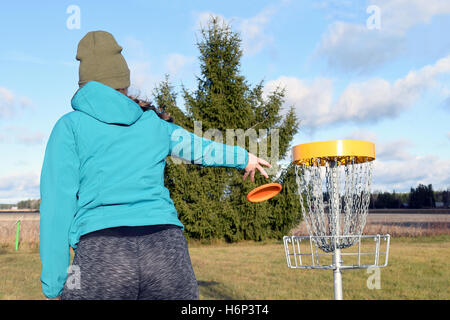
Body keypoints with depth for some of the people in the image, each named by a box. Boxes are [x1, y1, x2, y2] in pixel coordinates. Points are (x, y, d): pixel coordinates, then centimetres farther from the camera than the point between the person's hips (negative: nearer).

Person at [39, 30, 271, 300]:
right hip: (167, 247, 3)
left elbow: (58, 204, 2)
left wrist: (54, 287, 3)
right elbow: (201, 148, 34)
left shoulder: (70, 125, 9)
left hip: (100, 255, -2)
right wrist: (244, 157, 53)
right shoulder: (155, 124, 18)